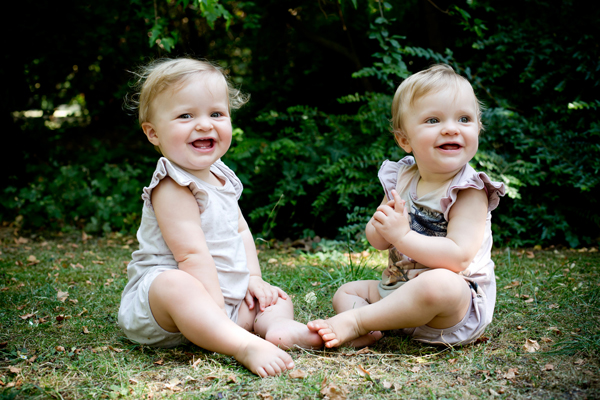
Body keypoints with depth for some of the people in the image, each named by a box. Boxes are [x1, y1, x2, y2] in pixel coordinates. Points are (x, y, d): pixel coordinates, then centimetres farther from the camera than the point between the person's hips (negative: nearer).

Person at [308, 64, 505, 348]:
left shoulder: (469, 192, -16)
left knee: (440, 283, -39)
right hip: (397, 290, 8)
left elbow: (458, 257, -28)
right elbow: (376, 240, 6)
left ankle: (354, 320, -23)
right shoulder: (401, 179, 3)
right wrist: (383, 226, -18)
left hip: (459, 307, -7)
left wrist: (403, 235, -28)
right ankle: (367, 332, -19)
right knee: (346, 291, 14)